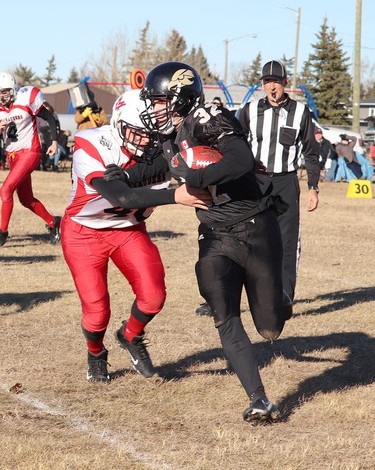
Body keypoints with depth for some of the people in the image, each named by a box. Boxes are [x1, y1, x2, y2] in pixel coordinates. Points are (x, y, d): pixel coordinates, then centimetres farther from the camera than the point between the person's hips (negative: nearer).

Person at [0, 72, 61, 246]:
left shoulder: (25, 100, -15)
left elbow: (49, 118, -5)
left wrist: (54, 141, -8)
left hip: (29, 153, -7)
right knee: (26, 199, 12)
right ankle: (53, 223, 31)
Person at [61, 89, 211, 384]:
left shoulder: (158, 150, -17)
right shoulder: (91, 147, -30)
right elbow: (121, 196, -40)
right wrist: (176, 196, -50)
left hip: (129, 229, 3)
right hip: (84, 232, -3)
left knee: (153, 296, -11)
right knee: (97, 310, -5)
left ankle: (131, 337, 22)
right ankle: (96, 354, 30)